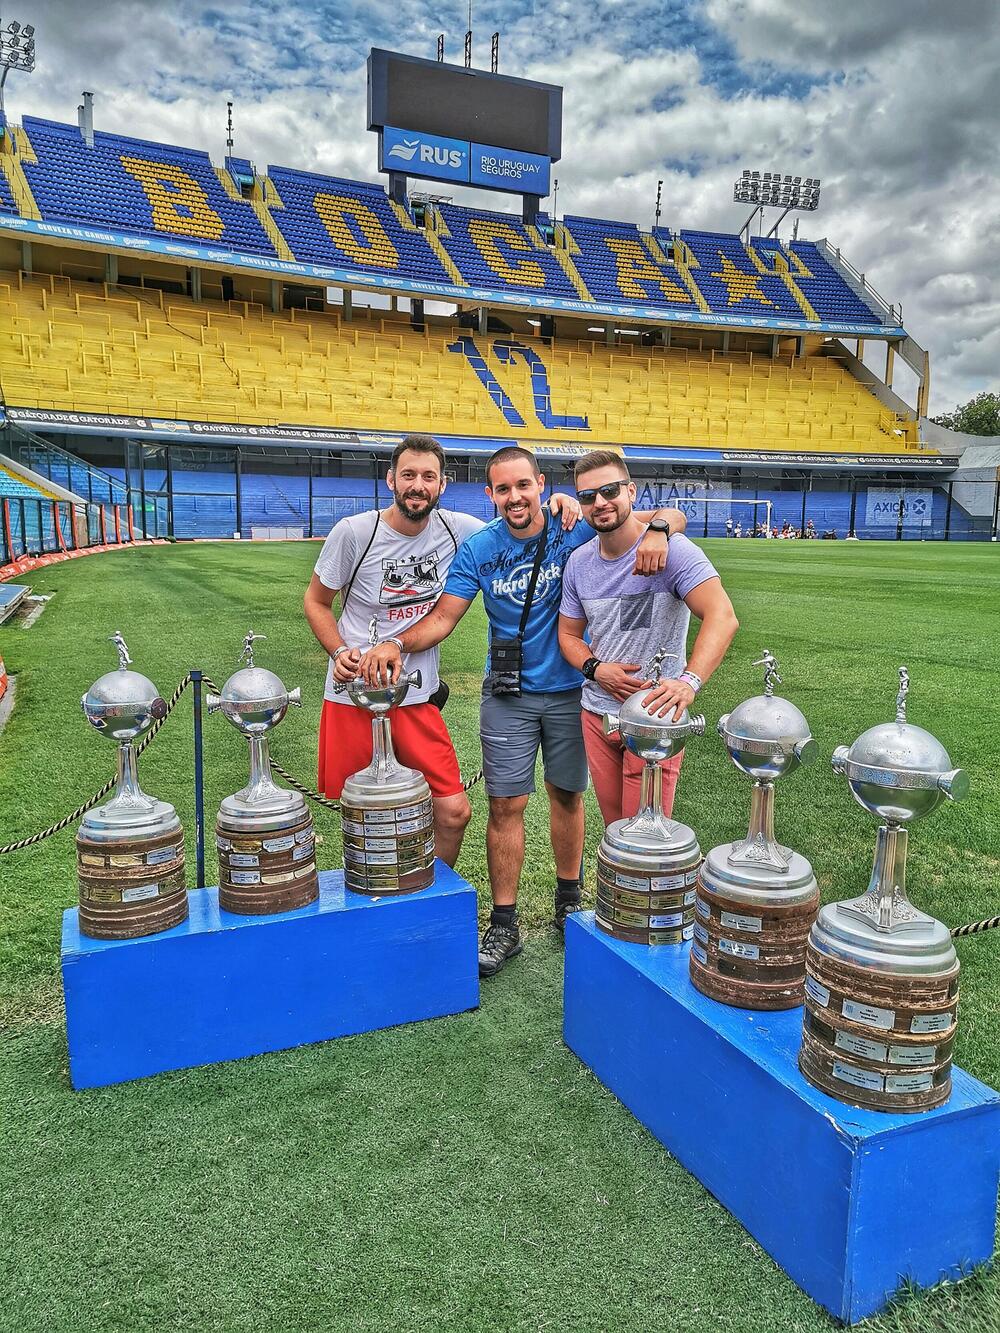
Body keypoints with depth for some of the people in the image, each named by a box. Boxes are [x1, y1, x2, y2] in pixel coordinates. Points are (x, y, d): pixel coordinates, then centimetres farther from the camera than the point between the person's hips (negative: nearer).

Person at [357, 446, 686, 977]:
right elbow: (444, 616, -7)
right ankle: (503, 926, 13)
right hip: (508, 695, 0)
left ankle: (568, 902, 34)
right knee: (506, 806, 0)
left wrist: (657, 529, -34)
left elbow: (673, 516, -10)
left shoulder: (576, 531, -9)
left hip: (571, 690, 0)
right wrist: (397, 644, -25)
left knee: (566, 795, 14)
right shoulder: (478, 549, -5)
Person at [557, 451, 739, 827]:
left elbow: (723, 617, -27)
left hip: (654, 716, -5)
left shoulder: (671, 550, -15)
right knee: (614, 828, 17)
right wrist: (595, 668, -8)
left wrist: (689, 681, -42)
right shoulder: (578, 562, 4)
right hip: (597, 713, 5)